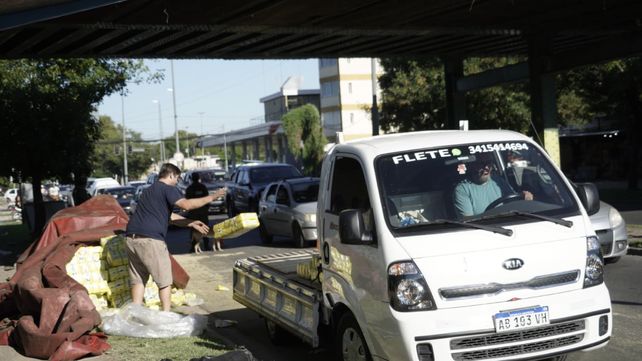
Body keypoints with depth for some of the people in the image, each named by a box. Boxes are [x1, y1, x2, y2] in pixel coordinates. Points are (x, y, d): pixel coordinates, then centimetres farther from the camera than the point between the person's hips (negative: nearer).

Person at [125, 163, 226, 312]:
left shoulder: (149, 190, 27)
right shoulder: (167, 189, -2)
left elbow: (169, 216, 30)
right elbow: (187, 204, -18)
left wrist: (191, 223, 28)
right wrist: (211, 197, -8)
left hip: (132, 238, 9)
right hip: (150, 239, -8)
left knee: (138, 279, 14)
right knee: (164, 280, 2)